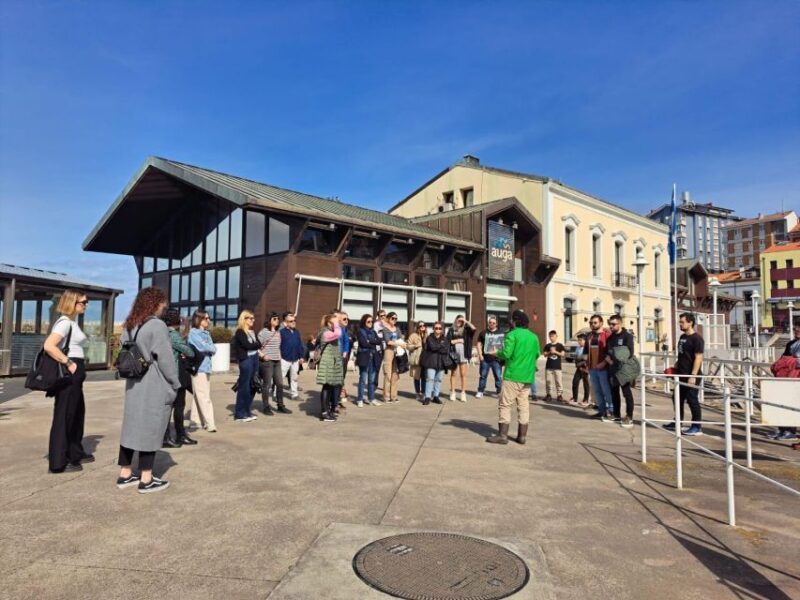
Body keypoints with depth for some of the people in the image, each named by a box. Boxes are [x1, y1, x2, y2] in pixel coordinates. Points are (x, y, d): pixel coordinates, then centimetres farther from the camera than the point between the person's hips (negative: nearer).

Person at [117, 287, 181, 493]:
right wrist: (175, 384, -6)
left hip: (134, 384, 8)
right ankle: (146, 480, 8)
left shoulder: (129, 326, 11)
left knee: (132, 426, 13)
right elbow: (165, 359, -15)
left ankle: (125, 475, 23)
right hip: (154, 387, -8)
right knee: (150, 430, 0)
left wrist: (133, 373, 19)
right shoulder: (157, 325, -15)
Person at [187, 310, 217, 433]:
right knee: (204, 397, -7)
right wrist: (211, 348, 3)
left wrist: (208, 348, -11)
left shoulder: (206, 333, 16)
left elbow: (213, 349, 7)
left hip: (206, 367, 8)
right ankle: (210, 424, -7)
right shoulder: (193, 333, -6)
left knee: (199, 396, 13)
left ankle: (195, 421, 21)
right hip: (198, 368, -8)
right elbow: (204, 347, -14)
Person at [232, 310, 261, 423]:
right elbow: (247, 345, -16)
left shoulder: (252, 331, 18)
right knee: (244, 387, -5)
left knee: (252, 386, 9)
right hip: (245, 360, -7)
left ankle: (247, 411, 19)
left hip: (254, 359, 8)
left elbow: (258, 344, 13)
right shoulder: (240, 332, -6)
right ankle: (239, 414, 2)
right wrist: (256, 344, 0)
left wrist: (254, 345, -6)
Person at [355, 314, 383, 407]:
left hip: (374, 358, 5)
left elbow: (380, 342, 5)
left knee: (372, 380, 6)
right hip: (364, 357, -5)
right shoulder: (360, 331, 2)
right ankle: (360, 400, 0)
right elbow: (364, 343, -11)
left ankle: (371, 398, 14)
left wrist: (370, 341, -9)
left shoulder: (373, 332, 19)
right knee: (363, 380, -5)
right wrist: (375, 346, -1)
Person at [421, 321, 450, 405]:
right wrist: (441, 346, -5)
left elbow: (446, 350, -3)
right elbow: (432, 347, -14)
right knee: (430, 379, -9)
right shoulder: (430, 338, 4)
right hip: (431, 362, -3)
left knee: (438, 379, 8)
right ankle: (428, 397, -8)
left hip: (441, 362, 3)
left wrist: (436, 348, -10)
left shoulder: (445, 339, 12)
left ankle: (436, 396, 17)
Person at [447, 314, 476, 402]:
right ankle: (453, 393, 9)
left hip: (463, 354, 0)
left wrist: (466, 321, -5)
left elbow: (473, 328, -10)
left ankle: (463, 393, 5)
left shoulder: (465, 329, 7)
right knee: (453, 373, 5)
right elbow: (448, 341, -1)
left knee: (463, 374, 2)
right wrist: (458, 340, -5)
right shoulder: (451, 329, 6)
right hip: (454, 354, 0)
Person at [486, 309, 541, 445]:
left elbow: (506, 354, -16)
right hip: (528, 377, 6)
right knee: (523, 405, 10)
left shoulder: (512, 334, -9)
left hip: (513, 375, -6)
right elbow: (537, 355, 16)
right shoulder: (534, 336, 10)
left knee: (505, 405, -1)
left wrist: (497, 353, 3)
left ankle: (502, 435, -2)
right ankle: (522, 436, 11)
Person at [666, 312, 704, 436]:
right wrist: (676, 367, 17)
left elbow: (698, 358, -18)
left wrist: (693, 376, -23)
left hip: (691, 375, -9)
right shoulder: (682, 337, 12)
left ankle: (697, 427, 5)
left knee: (692, 400, -3)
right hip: (681, 374, 9)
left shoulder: (696, 338, -13)